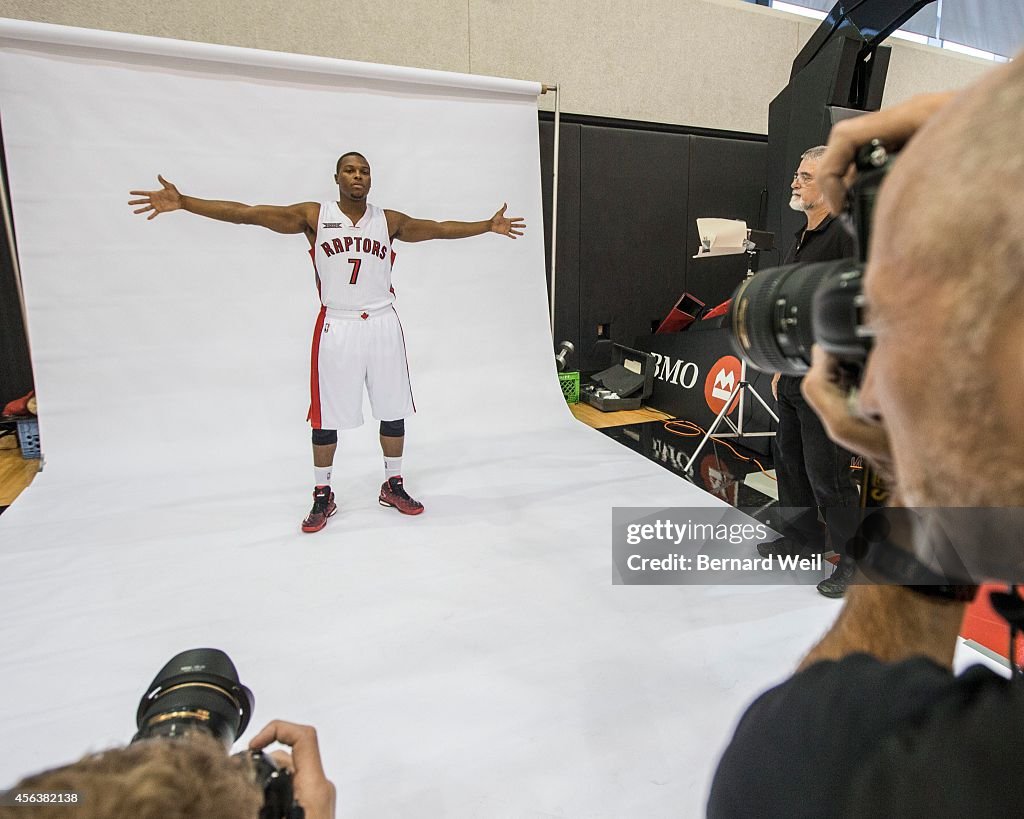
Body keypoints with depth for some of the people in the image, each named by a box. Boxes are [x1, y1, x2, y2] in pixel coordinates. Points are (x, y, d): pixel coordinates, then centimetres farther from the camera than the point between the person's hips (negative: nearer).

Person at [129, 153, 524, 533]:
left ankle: (393, 486, 25)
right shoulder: (314, 216, -1)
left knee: (393, 410, 8)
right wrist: (182, 202, -13)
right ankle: (323, 496, 21)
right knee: (327, 416, 4)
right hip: (336, 327, -2)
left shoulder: (389, 221, 6)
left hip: (383, 325, 2)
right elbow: (249, 213, -6)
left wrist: (488, 225, 9)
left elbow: (438, 229, 10)